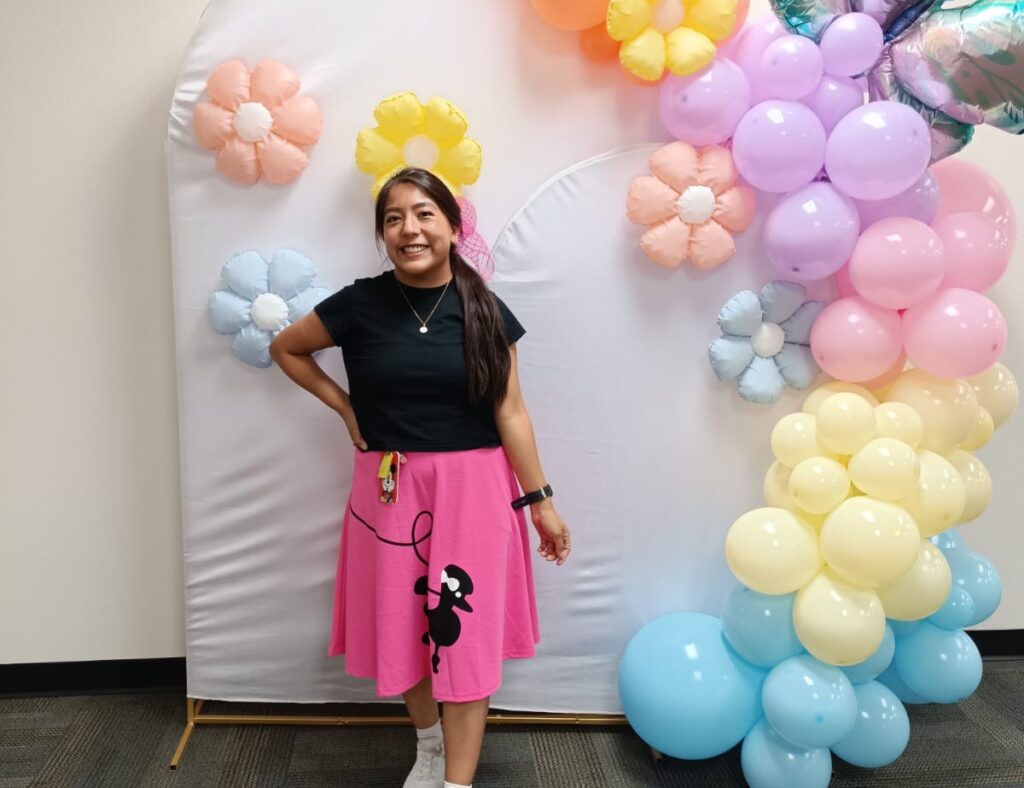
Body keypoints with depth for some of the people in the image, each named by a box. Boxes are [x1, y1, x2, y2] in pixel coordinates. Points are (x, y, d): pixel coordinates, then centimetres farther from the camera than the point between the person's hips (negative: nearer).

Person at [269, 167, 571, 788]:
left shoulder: (485, 311, -3)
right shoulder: (359, 304, -4)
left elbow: (510, 414, -1)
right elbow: (286, 349, 11)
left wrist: (540, 501, -2)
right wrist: (345, 407, 2)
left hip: (473, 488, -1)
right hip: (390, 490, 1)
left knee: (464, 631, 1)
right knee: (403, 625, 12)